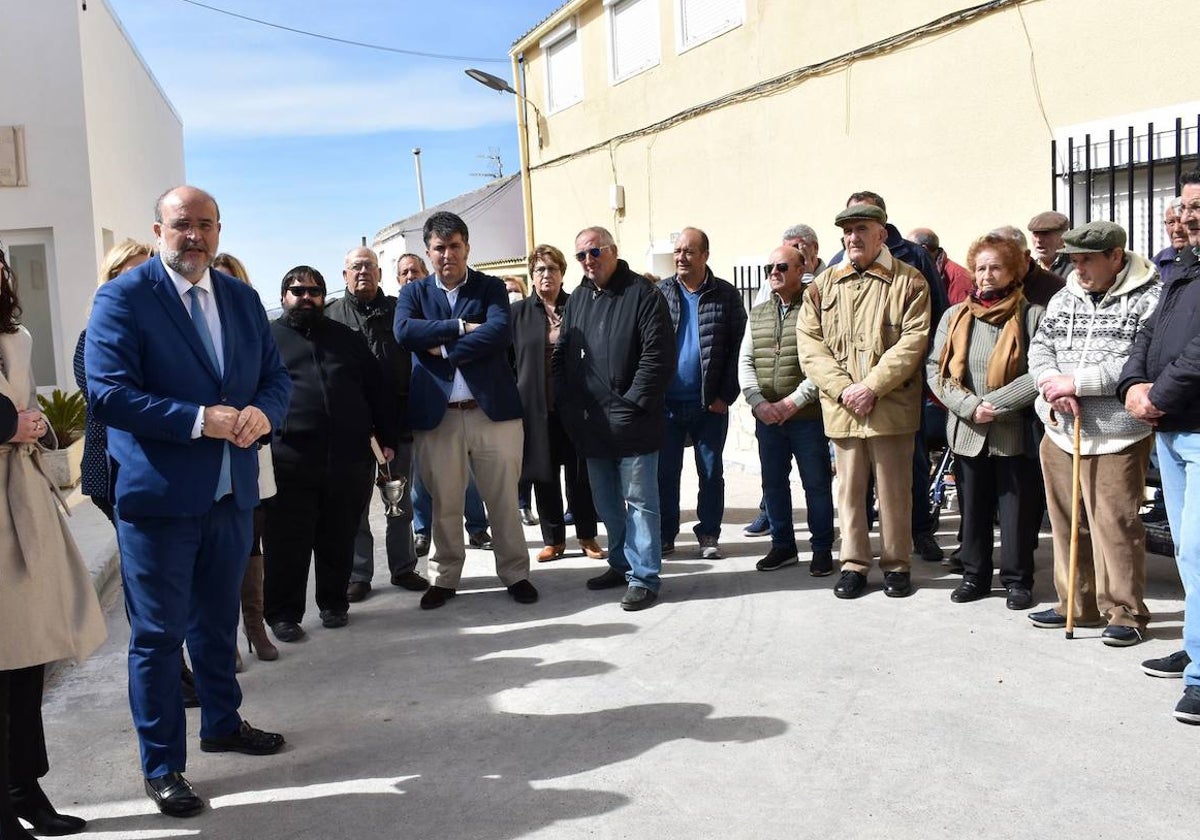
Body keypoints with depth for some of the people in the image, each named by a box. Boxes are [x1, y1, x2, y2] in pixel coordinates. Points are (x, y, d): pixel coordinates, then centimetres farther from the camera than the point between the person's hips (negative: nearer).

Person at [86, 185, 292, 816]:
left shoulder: (241, 298, 9)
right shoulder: (122, 298, -10)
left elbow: (275, 376, 9)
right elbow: (108, 392, -18)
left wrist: (261, 413, -14)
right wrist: (201, 420, -25)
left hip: (232, 492, 6)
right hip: (158, 497, -6)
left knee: (217, 622, 23)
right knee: (157, 635, 5)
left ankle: (222, 724, 42)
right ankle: (162, 766, 20)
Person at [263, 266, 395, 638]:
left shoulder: (346, 338, 17)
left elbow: (379, 389, 17)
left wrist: (386, 437, 10)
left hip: (348, 458, 3)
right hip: (289, 462, -2)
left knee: (339, 541, 11)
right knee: (287, 544, 1)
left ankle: (334, 603, 26)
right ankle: (282, 613, 14)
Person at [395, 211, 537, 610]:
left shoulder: (491, 287, 6)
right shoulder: (414, 292, 10)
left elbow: (500, 332, -13)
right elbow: (404, 332, -10)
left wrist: (444, 348, -13)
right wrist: (461, 327, -14)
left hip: (493, 409, -1)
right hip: (436, 415, 1)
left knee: (504, 499, 7)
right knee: (444, 503, 10)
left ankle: (515, 573, 22)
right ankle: (444, 578, 25)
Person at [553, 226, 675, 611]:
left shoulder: (642, 294, -7)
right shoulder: (577, 300, 15)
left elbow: (658, 355, -14)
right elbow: (561, 357, 17)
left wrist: (634, 402, -16)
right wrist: (568, 404, 6)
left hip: (632, 421, -7)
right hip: (592, 424, 7)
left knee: (639, 500, -1)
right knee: (606, 502, 16)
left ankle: (644, 577, 7)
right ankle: (621, 564, 30)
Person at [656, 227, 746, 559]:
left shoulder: (726, 295, 0)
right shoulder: (659, 293, 4)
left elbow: (738, 348, -2)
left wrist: (726, 395, -8)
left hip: (709, 404, -1)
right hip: (666, 402, 1)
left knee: (711, 472, 8)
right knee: (665, 472, 7)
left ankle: (709, 535, 19)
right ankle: (665, 535, 19)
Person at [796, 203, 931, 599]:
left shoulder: (908, 282, 1)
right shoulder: (824, 284, 10)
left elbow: (913, 341, -8)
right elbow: (809, 343, 3)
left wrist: (872, 386, -16)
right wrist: (843, 388, -9)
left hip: (891, 407, -2)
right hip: (841, 408, 3)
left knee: (894, 490, 6)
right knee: (849, 489, 9)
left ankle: (896, 564, 20)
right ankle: (854, 563, 21)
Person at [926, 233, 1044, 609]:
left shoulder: (1031, 316, -4)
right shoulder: (955, 316, 6)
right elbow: (935, 369, 0)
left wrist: (996, 403, -17)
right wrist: (969, 406, -12)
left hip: (1015, 431, -3)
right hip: (966, 432, 3)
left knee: (1017, 509, 5)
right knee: (972, 508, 13)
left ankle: (1017, 579, 19)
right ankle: (975, 575, 26)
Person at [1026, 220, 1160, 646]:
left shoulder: (1149, 300, -8)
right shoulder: (1064, 297, 13)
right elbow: (1039, 347, 9)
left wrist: (1078, 382, -18)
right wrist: (1052, 385, -11)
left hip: (1116, 436, -6)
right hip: (1060, 431, 6)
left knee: (1115, 527, -3)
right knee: (1067, 523, 14)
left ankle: (1125, 612, 12)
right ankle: (1076, 604, 27)